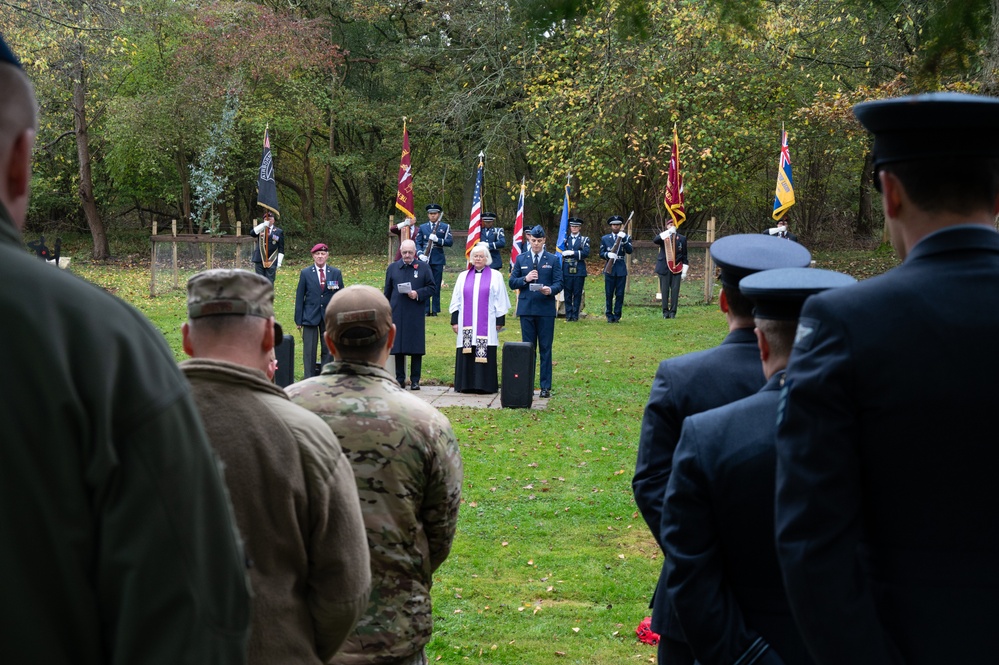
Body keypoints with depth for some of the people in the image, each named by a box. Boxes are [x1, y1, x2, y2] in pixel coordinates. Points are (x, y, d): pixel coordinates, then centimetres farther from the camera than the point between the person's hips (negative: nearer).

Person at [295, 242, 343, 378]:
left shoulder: (336, 273, 5)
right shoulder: (305, 273, 3)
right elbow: (299, 297, 3)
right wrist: (298, 320, -1)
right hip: (310, 316, -1)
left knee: (328, 350, 6)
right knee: (309, 351, -1)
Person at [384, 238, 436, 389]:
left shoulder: (423, 268, 5)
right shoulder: (392, 268, 11)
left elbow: (432, 287, 5)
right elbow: (387, 292, 14)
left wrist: (418, 294, -12)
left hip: (416, 315, -2)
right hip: (397, 313, 2)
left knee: (416, 348, -1)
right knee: (397, 348, 2)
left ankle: (415, 381, 5)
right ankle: (400, 379, 9)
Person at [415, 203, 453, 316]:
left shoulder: (445, 227, 7)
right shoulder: (422, 227, 12)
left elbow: (450, 242, -4)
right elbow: (418, 243, 10)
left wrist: (437, 240, -18)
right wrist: (420, 254, -8)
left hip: (438, 260, -1)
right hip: (425, 259, 1)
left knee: (437, 285, 1)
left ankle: (435, 310, 6)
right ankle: (425, 310, 6)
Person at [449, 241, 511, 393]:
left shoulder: (495, 276, 5)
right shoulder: (463, 276, 14)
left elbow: (500, 300, 2)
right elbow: (456, 300, 12)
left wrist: (500, 321, -3)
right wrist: (454, 321, 5)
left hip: (486, 324, -3)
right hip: (466, 323, 3)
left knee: (485, 353, -5)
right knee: (467, 354, 1)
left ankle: (485, 385, -2)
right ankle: (466, 384, 6)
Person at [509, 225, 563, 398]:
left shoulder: (553, 260, 5)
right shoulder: (521, 259, 10)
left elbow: (559, 283, 0)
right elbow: (512, 283, 7)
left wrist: (551, 290, -21)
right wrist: (525, 279, -12)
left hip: (546, 308, -2)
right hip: (526, 309, 2)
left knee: (545, 349, 0)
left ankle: (545, 386, 4)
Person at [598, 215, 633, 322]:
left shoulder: (626, 237, 8)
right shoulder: (605, 239, 10)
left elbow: (630, 251, -7)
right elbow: (601, 254, 7)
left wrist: (624, 239, -19)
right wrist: (608, 254, -14)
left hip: (621, 270, 0)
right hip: (609, 269, 0)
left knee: (620, 294, 1)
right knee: (609, 294, 1)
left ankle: (617, 315, 9)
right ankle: (609, 315, 9)